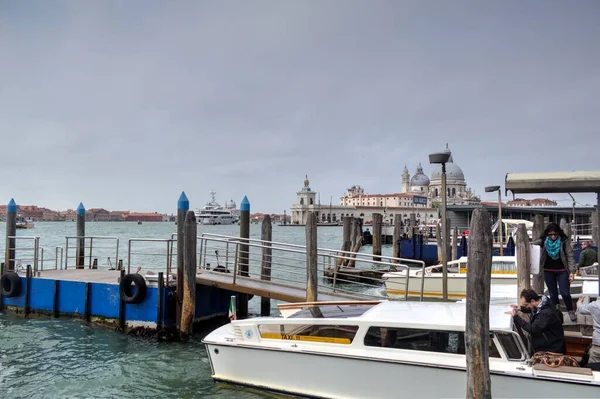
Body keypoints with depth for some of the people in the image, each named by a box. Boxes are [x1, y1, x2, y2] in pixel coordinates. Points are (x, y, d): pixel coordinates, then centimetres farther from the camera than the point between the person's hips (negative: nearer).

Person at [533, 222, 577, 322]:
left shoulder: (564, 241, -8)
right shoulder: (543, 241, -3)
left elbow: (570, 256, -8)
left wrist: (572, 271, -13)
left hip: (562, 271, -2)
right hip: (548, 272, 2)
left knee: (565, 293, -3)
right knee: (553, 294, 10)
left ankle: (571, 311, 19)